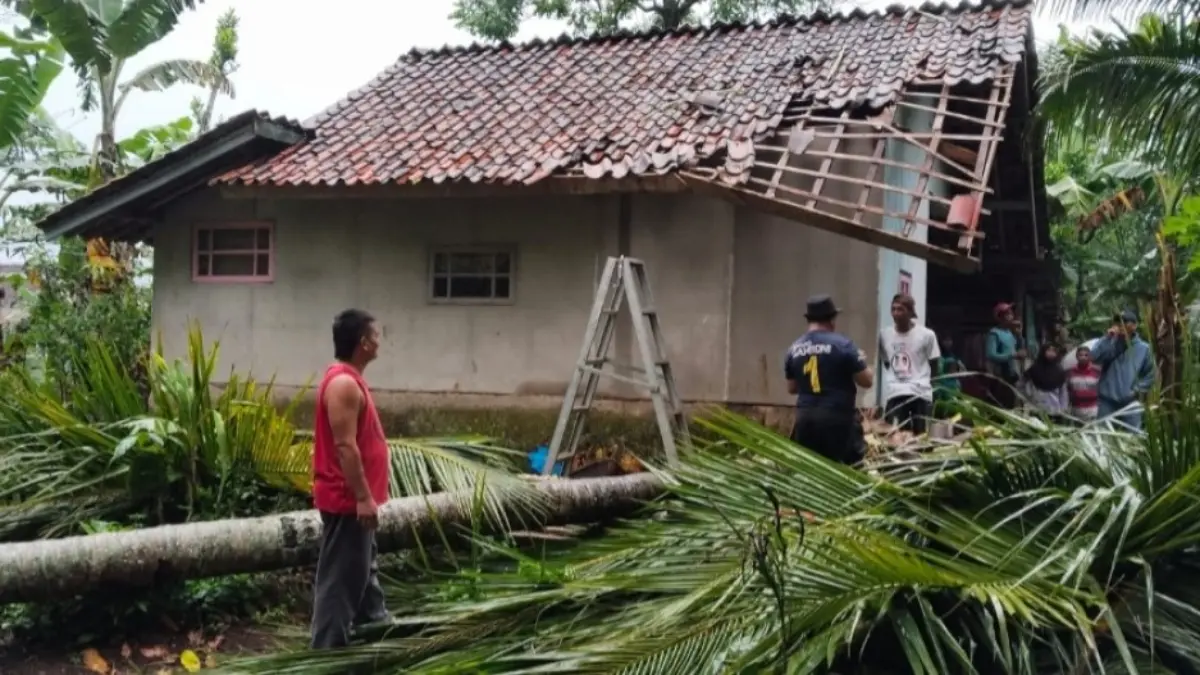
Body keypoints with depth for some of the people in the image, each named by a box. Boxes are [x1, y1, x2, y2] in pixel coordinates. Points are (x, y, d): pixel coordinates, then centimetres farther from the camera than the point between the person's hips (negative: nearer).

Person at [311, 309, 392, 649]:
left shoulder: (349, 380, 13)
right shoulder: (344, 383, -20)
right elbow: (345, 446, -24)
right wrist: (363, 497, -24)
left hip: (353, 498, 11)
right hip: (347, 500, -11)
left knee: (363, 572, 20)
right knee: (340, 578, -5)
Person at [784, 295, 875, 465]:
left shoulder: (794, 349, 6)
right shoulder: (842, 344, -9)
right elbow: (867, 381, -5)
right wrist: (861, 361, 13)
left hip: (805, 418, 5)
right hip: (838, 418, -5)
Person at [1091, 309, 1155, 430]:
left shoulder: (1143, 348, 5)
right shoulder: (1110, 344, 1)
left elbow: (1150, 374, 11)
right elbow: (1094, 357, -17)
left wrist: (1138, 389, -2)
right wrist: (1107, 338, -18)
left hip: (1131, 403, 1)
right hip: (1107, 401, -1)